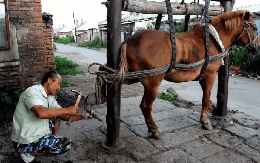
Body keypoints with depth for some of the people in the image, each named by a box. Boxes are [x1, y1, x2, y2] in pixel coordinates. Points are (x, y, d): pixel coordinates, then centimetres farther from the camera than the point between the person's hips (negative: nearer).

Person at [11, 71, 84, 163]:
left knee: (56, 113, 13)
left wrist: (82, 116, -9)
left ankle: (54, 140, 16)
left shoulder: (50, 97, 5)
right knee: (66, 144, -13)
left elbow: (64, 116, 5)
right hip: (25, 142, -9)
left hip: (37, 132, 9)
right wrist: (68, 110, -31)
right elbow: (41, 112, -39)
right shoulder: (31, 92, -21)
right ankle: (29, 153, -2)